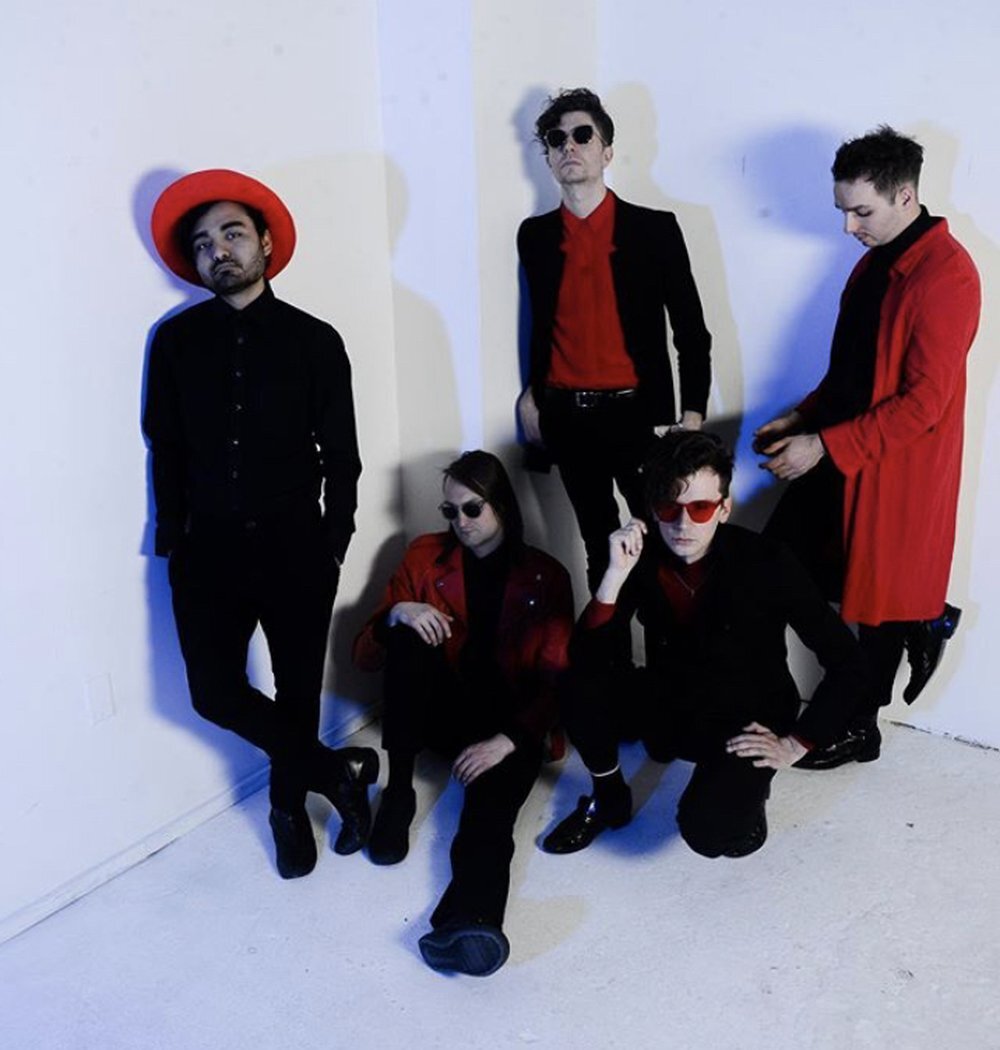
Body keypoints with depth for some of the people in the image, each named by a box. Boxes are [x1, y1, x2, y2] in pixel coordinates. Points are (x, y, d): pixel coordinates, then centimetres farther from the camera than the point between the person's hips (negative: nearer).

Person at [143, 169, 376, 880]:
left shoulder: (314, 340, 0)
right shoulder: (176, 341, 4)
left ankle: (290, 803, 34)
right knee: (215, 693, -5)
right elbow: (166, 450, 6)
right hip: (210, 548, 1)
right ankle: (339, 770, 15)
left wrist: (333, 547, -3)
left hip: (295, 546, -1)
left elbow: (341, 456, 1)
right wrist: (174, 540, 0)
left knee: (298, 688, 8)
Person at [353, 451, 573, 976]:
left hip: (511, 722, -2)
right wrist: (396, 615, -19)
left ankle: (470, 921, -59)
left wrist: (509, 739, -21)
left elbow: (557, 678, -4)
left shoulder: (546, 576, 3)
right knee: (410, 635, -28)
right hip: (442, 710, 2)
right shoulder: (424, 556, 6)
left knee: (490, 805, -33)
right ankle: (398, 792, -19)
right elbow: (364, 655, 4)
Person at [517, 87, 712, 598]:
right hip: (566, 417, 3)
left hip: (638, 413, -3)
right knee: (599, 545, 12)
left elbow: (690, 329, -2)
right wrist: (533, 394, 17)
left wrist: (692, 417, -8)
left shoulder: (655, 229, -2)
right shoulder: (534, 235, 8)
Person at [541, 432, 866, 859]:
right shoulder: (643, 556, -13)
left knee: (706, 830, -30)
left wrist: (795, 744, -13)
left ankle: (745, 793, 8)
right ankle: (608, 798, 5)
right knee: (580, 689, -24)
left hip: (748, 721, -3)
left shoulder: (766, 564, -22)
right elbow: (584, 661, -20)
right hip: (672, 701, 4)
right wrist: (616, 575, -32)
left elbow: (848, 663, -15)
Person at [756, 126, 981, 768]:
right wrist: (804, 419, 5)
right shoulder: (874, 262, 9)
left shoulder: (946, 274, -19)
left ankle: (860, 730, 29)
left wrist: (825, 445, -22)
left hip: (897, 470, -9)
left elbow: (922, 403, -23)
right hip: (841, 455, 9)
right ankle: (919, 622, 27)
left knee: (881, 600, 8)